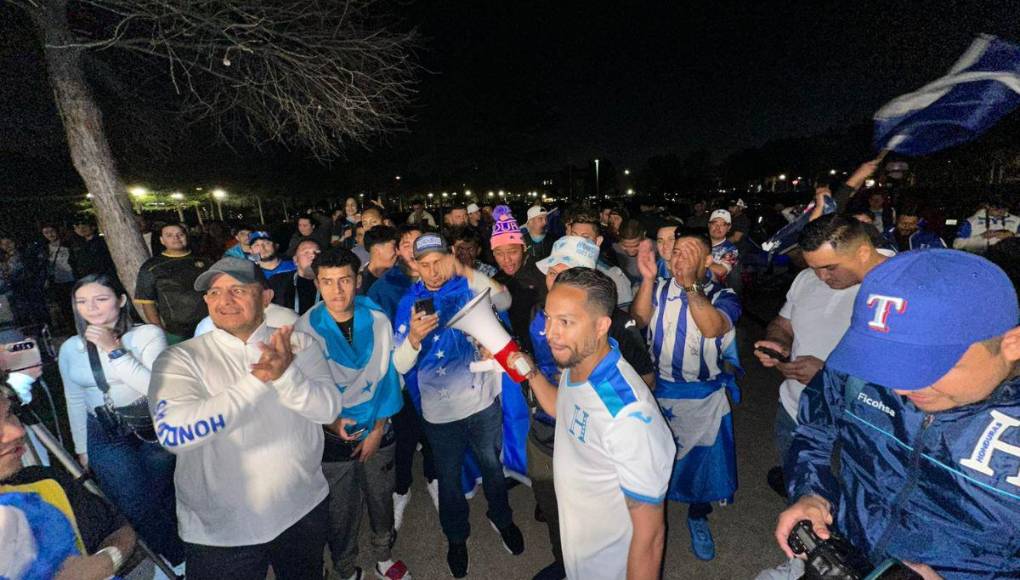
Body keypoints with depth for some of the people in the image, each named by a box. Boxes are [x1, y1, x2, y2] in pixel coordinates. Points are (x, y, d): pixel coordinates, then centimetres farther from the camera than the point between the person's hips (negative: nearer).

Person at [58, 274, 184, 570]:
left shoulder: (148, 334, -12)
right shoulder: (70, 349, 3)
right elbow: (75, 400, 14)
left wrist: (114, 350, -21)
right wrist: (81, 448, 17)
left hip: (155, 428, -3)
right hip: (105, 437, 3)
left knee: (165, 499, 10)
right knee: (138, 507, 0)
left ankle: (179, 560, 35)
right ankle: (179, 560, 22)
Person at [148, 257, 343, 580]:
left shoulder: (299, 345, -6)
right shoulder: (179, 359, -11)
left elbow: (328, 409, -17)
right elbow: (173, 433, -26)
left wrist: (285, 373, -34)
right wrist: (257, 380, -34)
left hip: (305, 510, 3)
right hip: (220, 529, -2)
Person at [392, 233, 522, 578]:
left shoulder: (468, 286, -5)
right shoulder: (409, 302, -7)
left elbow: (504, 303, -23)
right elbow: (401, 366, -11)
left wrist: (466, 272, -30)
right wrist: (414, 337, -31)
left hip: (483, 399, 1)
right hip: (440, 410, 0)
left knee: (492, 465, 22)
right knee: (449, 477, 19)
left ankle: (501, 517, 51)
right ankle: (456, 537, 46)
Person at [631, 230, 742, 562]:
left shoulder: (722, 297, -10)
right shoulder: (660, 289, -4)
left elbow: (712, 328, -31)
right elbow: (639, 320, -21)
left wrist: (690, 284, -41)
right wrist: (648, 279, -33)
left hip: (705, 397, -1)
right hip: (660, 389, 1)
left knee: (703, 459, 15)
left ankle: (698, 517, 43)